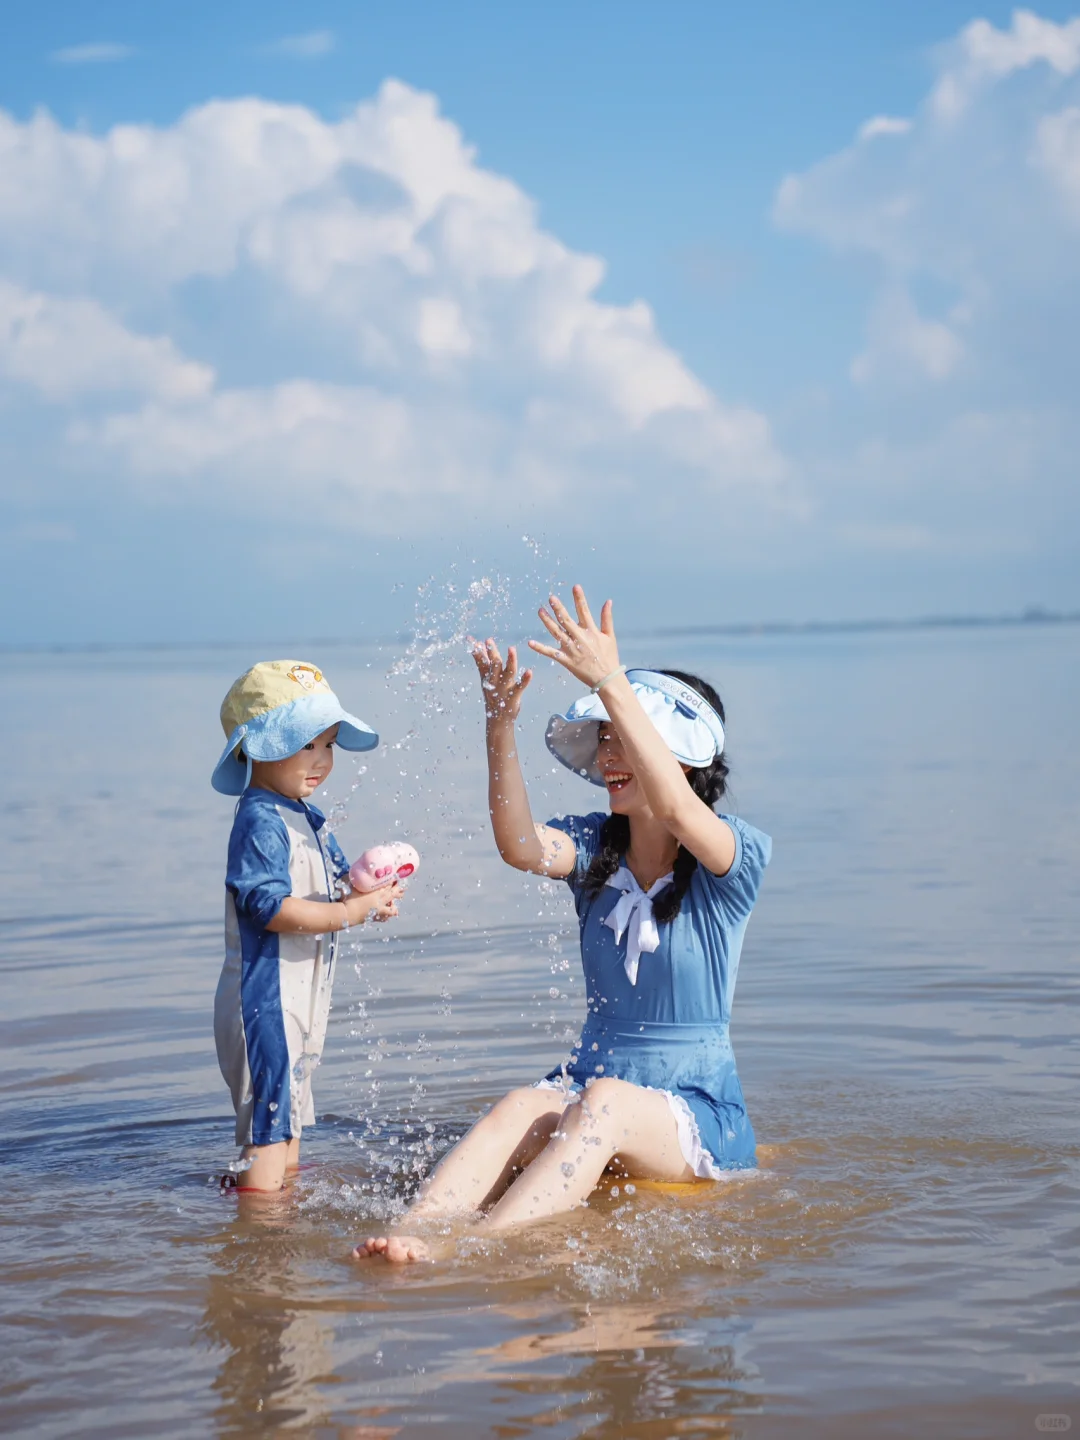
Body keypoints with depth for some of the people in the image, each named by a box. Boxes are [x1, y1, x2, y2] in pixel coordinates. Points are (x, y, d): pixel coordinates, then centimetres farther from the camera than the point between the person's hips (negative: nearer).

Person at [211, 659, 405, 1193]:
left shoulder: (309, 819, 12)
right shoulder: (261, 822, -18)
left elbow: (335, 884, 17)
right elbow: (271, 907, -26)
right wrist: (355, 911, -23)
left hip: (301, 997, 10)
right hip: (265, 1000, -10)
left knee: (290, 1116, 21)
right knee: (269, 1125, -6)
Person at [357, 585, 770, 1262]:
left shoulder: (736, 855, -6)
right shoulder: (593, 846, 7)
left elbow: (673, 808, -29)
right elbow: (522, 846, -17)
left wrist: (611, 684, -39)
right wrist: (501, 725, -30)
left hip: (700, 1115, -4)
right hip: (593, 1080, 4)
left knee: (604, 1103, -36)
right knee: (523, 1107, -30)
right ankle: (411, 1232, -52)